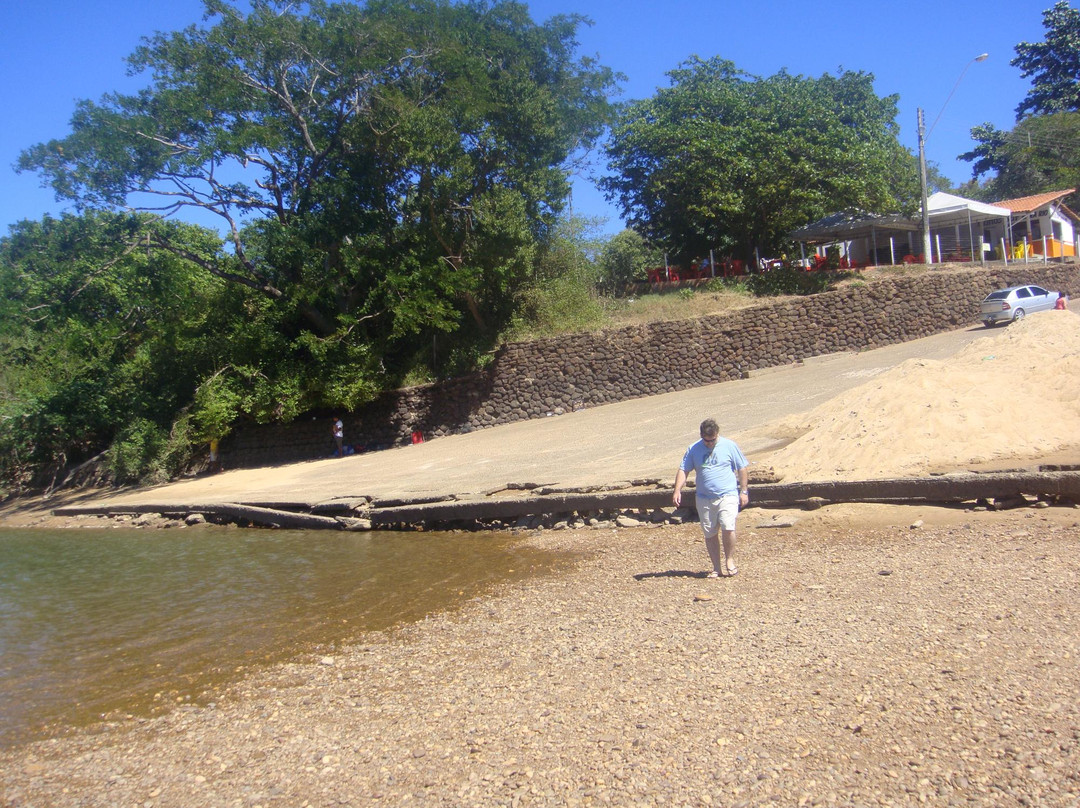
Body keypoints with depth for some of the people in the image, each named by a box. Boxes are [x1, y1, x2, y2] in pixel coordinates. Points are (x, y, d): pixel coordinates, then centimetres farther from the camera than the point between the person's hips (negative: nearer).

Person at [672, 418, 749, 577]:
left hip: (727, 495, -3)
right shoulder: (693, 449, 6)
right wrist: (677, 490, -8)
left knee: (728, 528, -18)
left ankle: (730, 560, 5)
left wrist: (743, 491, 5)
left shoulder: (729, 446, 2)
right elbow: (683, 470, 5)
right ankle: (716, 567, 16)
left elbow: (742, 468, 8)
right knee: (710, 534, 5)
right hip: (704, 498, 3)